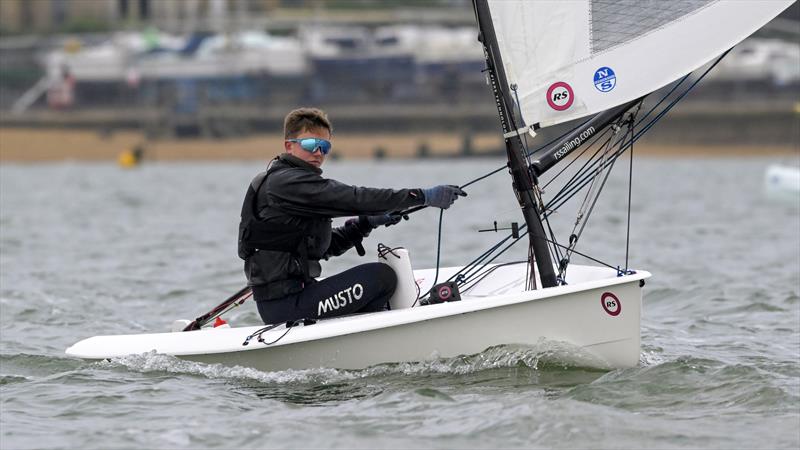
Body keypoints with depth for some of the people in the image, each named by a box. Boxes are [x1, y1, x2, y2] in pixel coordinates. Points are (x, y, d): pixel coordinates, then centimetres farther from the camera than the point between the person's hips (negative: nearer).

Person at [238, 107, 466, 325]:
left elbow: (323, 247, 21)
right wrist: (424, 196, -22)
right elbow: (355, 198, -22)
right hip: (285, 303, -11)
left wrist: (367, 222, 8)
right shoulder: (290, 183, -14)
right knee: (382, 277, -11)